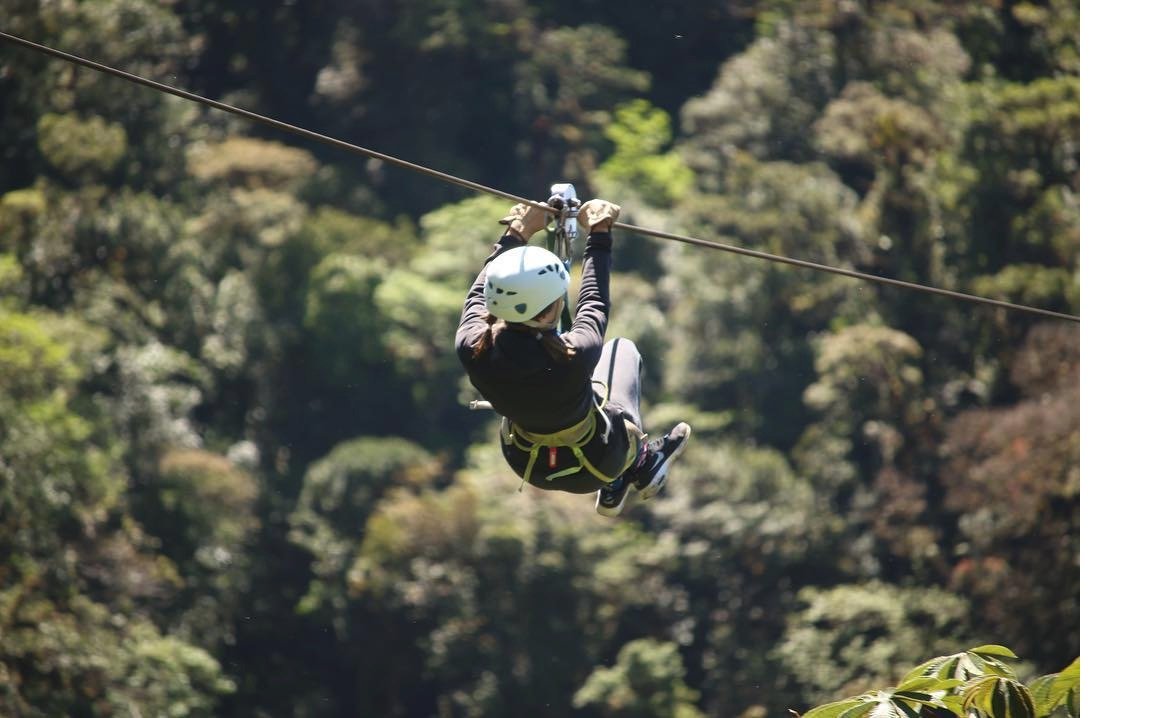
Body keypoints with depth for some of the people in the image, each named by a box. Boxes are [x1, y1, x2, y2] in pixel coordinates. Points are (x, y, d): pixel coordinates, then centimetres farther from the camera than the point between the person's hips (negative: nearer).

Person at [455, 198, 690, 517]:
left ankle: (614, 490, 42)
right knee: (623, 350, 22)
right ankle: (640, 462, 42)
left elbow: (479, 294, -6)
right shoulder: (573, 356, -40)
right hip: (593, 468, -3)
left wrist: (514, 235, 7)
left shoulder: (472, 350, -30)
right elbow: (594, 303, -17)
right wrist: (599, 235, -3)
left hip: (527, 466, 3)